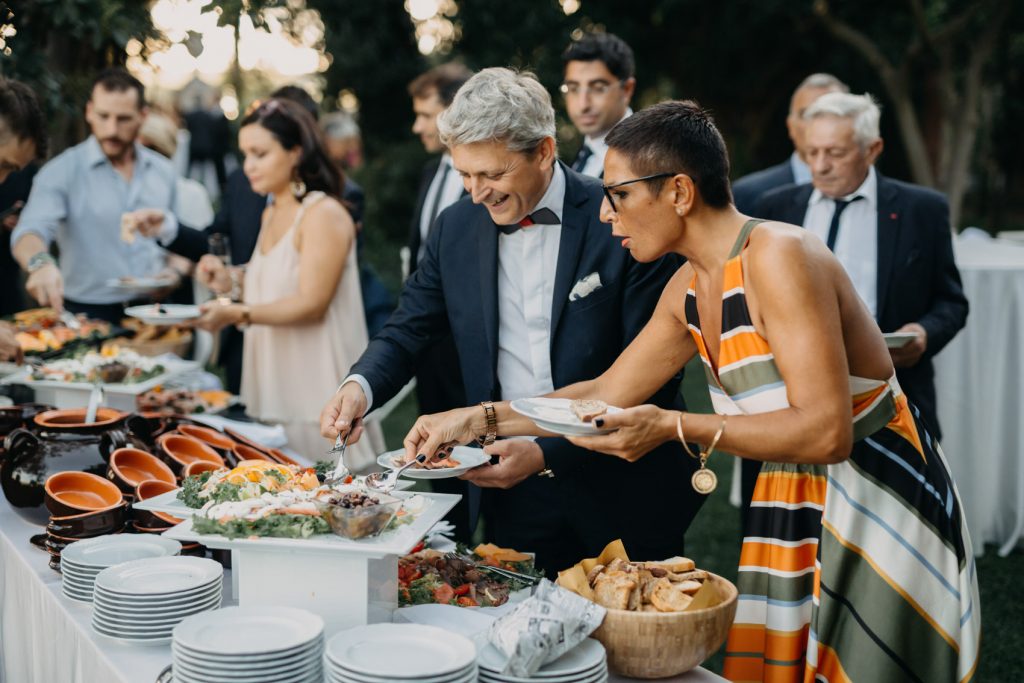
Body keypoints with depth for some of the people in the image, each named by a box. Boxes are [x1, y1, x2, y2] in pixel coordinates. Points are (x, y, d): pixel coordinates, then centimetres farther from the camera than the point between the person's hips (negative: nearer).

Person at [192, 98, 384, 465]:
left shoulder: (324, 214, -12)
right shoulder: (272, 214, 14)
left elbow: (312, 303, -19)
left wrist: (239, 314, -28)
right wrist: (232, 283, 5)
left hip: (314, 390, -8)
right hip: (274, 385, 8)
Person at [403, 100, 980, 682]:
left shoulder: (777, 255, -23)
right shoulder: (689, 290, 4)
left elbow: (826, 431, -27)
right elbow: (607, 393, 14)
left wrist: (676, 427, -28)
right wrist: (477, 420, 9)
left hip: (880, 501, -8)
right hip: (794, 501, 8)